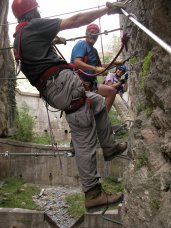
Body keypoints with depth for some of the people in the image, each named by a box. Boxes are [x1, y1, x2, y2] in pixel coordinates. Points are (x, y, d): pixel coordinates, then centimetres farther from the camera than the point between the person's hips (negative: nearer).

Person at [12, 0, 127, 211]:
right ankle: (92, 194, -2)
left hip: (51, 89, 10)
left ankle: (109, 147, 28)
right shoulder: (33, 26, -3)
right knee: (84, 142, -7)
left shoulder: (18, 39, 22)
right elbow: (75, 21, -6)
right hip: (63, 83, -10)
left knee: (98, 102, 26)